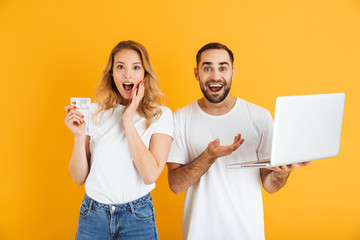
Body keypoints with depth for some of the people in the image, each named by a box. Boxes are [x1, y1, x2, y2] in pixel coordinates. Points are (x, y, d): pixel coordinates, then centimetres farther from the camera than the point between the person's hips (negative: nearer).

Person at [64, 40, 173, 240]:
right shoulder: (94, 111, -2)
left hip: (137, 216, -1)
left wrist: (128, 120, -18)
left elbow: (150, 175, -19)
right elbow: (79, 177, 0)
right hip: (92, 215, 2)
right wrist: (79, 135, -16)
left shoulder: (160, 115, -7)